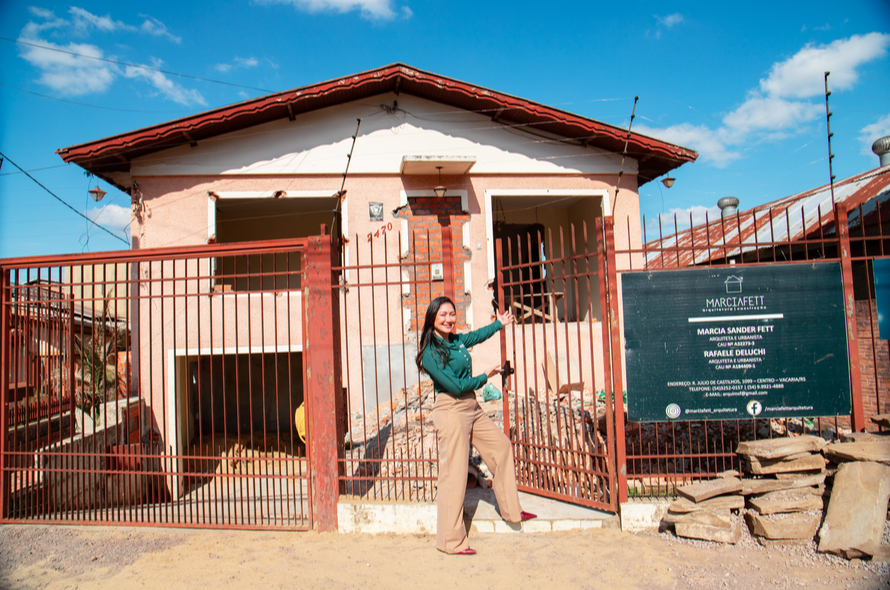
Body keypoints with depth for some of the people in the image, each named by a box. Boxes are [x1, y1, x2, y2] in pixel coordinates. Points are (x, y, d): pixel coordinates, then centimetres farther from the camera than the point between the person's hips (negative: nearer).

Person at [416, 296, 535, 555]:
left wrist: (500, 323, 46)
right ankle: (451, 540, 6)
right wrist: (485, 377, -4)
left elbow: (478, 335, 30)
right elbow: (456, 386, -18)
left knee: (502, 446, 17)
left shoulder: (457, 340, 8)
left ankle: (511, 510, 32)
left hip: (472, 407, 9)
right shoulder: (430, 352, -16)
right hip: (450, 410, -9)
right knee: (454, 473, -5)